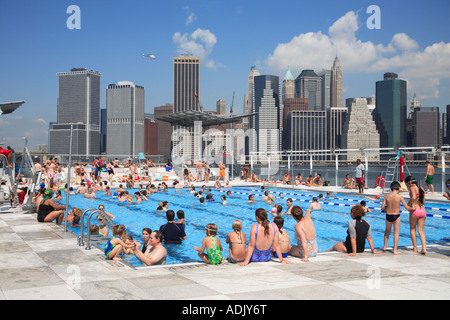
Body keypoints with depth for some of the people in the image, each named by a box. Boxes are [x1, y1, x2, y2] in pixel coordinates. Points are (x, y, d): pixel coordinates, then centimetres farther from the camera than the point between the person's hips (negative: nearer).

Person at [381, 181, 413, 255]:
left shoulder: (387, 196, -4)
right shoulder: (400, 197, -11)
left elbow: (382, 207, -2)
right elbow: (407, 207, -7)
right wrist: (413, 208, 11)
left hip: (388, 215, 3)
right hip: (396, 216, -3)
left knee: (387, 231, 23)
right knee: (396, 233, 5)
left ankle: (385, 246, 31)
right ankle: (395, 250, 6)